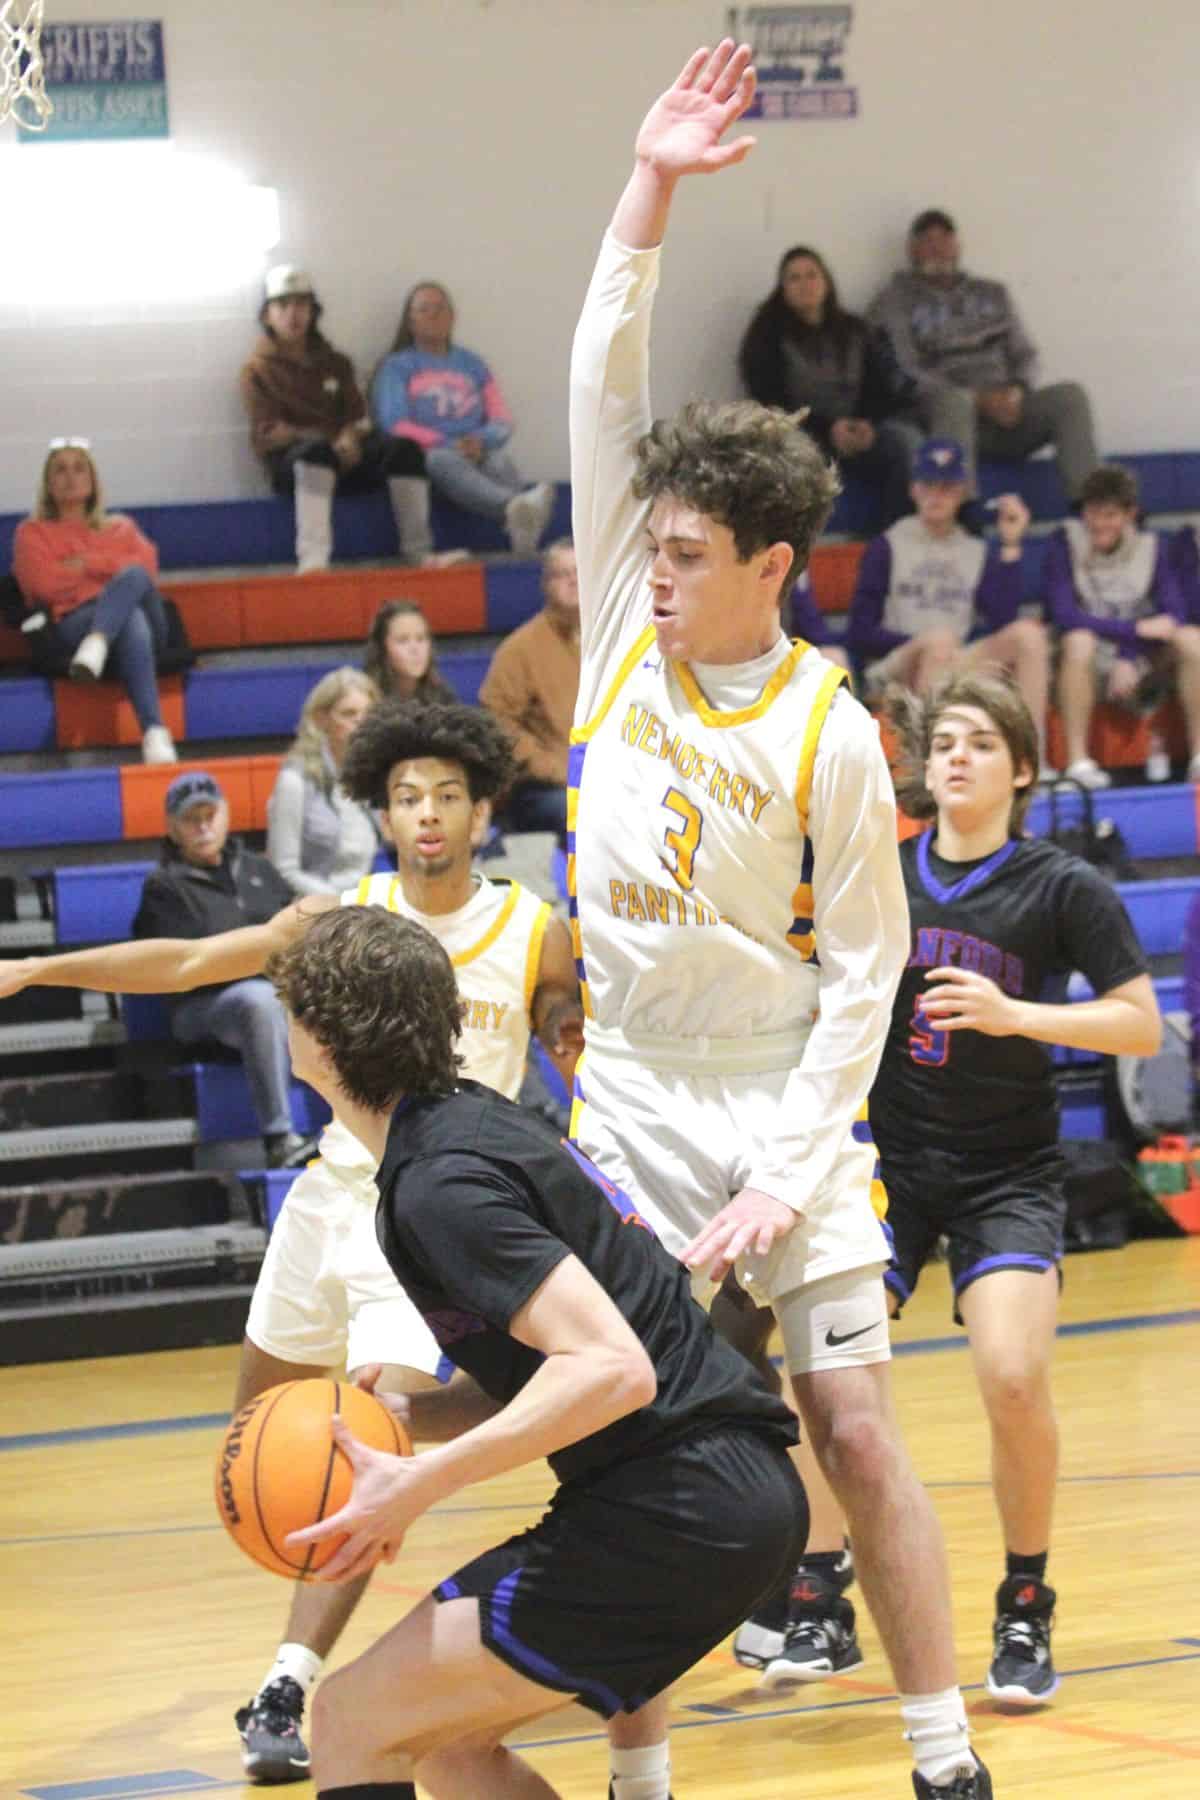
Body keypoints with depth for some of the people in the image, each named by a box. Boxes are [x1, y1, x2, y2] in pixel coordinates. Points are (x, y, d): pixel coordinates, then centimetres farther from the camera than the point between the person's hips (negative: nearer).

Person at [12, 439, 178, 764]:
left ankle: (96, 646, -65)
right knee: (132, 621, -42)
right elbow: (44, 584, 3)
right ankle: (154, 732, -64)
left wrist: (89, 564, 2)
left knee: (134, 577, -37)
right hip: (74, 623, -3)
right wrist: (110, 569, 11)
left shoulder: (120, 527, 33)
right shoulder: (32, 533, 24)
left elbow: (146, 567, 11)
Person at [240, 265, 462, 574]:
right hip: (291, 463, -5)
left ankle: (418, 552, -26)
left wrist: (350, 437, -13)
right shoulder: (257, 370, 6)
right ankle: (313, 561, -55)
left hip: (345, 456, 5)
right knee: (317, 450, -40)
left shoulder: (335, 363, 20)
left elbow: (359, 418, 12)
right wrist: (331, 439, -16)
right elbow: (270, 434, -5)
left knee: (403, 447, -22)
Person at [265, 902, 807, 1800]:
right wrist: (398, 1415, 6)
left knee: (356, 1720, -6)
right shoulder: (476, 1119, 16)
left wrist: (418, 1486, -23)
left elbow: (611, 1369, -25)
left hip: (676, 1513, -10)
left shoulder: (441, 1186, -15)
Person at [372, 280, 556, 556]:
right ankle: (516, 509, -72)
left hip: (476, 452, 3)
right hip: (425, 456, -3)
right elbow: (395, 424, 0)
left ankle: (524, 536, -68)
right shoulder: (397, 366, 14)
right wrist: (450, 445, -13)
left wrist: (480, 440, -10)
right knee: (446, 462, -40)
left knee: (500, 461, -33)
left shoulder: (472, 364, 25)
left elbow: (503, 421, 15)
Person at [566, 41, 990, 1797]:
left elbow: (863, 976, -8)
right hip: (624, 1098, 4)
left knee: (857, 1434, -6)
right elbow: (605, 401, -4)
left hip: (780, 1106, -4)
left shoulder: (828, 731, -11)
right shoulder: (626, 631, 0)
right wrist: (647, 198, -12)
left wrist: (785, 1182, -15)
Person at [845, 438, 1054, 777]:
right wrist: (927, 644, -12)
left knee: (1028, 633, -19)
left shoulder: (977, 553, 16)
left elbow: (1002, 621, 0)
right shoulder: (888, 548, 6)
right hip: (894, 672, -4)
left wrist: (1011, 545, 0)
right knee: (939, 639, -36)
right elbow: (860, 634, -1)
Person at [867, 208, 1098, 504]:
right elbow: (905, 374, -4)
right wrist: (979, 399, -14)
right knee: (954, 400, -39)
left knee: (1069, 395, -21)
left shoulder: (993, 294, 24)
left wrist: (1018, 391, -7)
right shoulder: (896, 300, 8)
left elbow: (1025, 356, 18)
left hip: (1006, 411, 4)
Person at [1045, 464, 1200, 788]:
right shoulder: (1064, 543, -8)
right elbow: (1064, 615, -18)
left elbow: (1173, 613, -7)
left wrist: (1128, 660, -22)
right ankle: (1078, 761, -35)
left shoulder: (1153, 547, 1)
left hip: (1139, 662, 3)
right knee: (1079, 641, -36)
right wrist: (1136, 628, -23)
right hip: (1087, 666, -3)